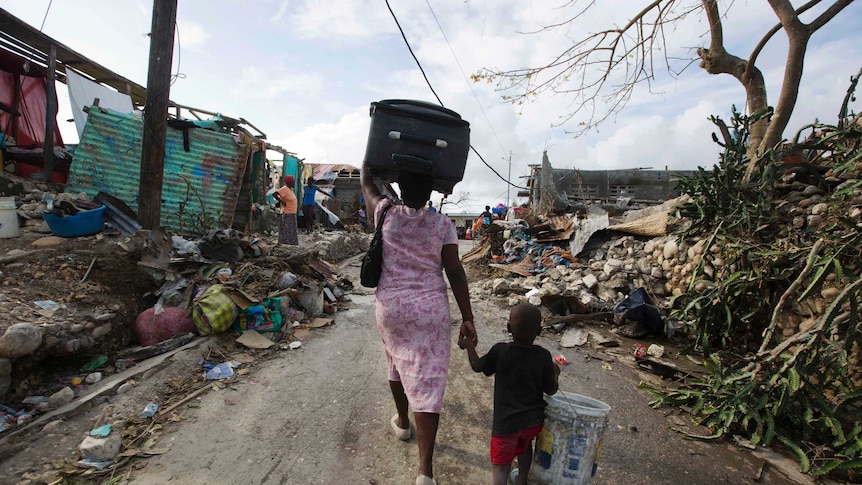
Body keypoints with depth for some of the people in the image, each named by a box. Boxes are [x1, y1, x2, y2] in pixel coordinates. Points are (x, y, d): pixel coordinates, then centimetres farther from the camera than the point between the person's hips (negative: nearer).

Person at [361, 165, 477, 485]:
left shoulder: (385, 215, -3)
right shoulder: (442, 224, -6)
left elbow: (366, 181, 15)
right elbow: (455, 272, -8)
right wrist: (467, 318, -5)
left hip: (389, 306, 2)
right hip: (430, 309, -1)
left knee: (397, 363, 27)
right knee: (426, 381, 0)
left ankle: (402, 421, 48)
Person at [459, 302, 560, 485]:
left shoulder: (500, 351, -15)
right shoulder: (544, 356, -11)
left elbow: (477, 366, 0)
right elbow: (550, 389, -4)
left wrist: (469, 346, 16)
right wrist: (555, 372, 16)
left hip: (507, 421, -4)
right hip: (534, 419, 4)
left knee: (500, 466, 2)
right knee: (525, 444, 34)